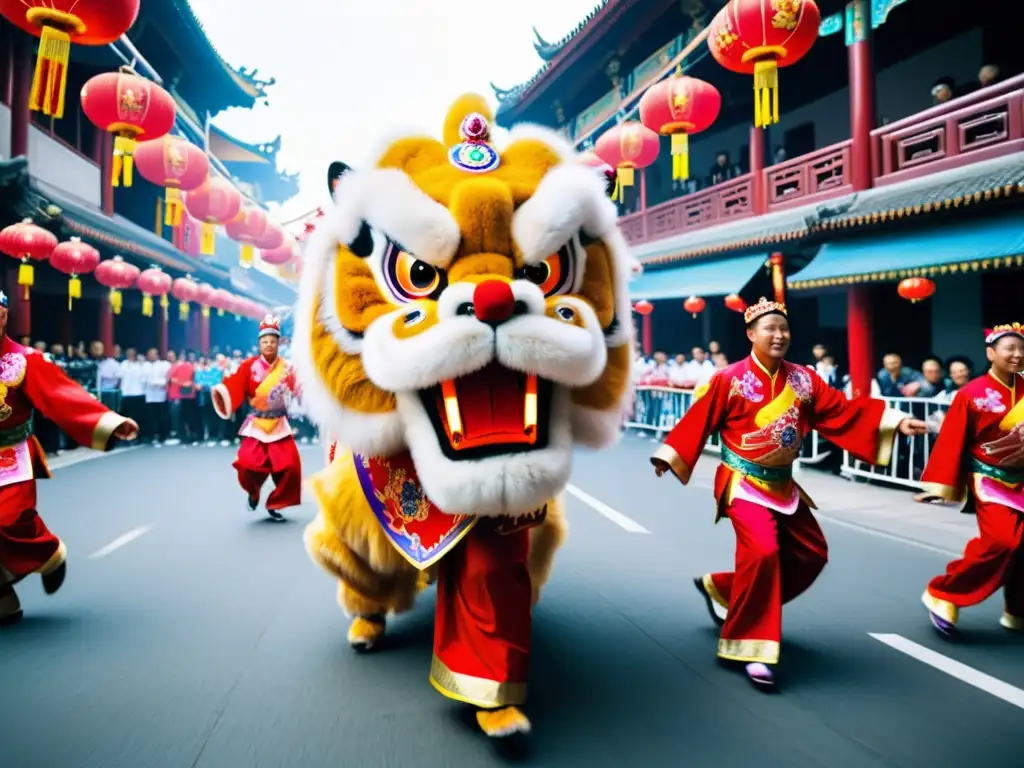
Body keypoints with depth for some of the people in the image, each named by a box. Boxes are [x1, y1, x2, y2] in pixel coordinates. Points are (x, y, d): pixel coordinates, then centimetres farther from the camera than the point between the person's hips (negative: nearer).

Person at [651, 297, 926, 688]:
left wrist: (895, 420, -6)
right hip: (743, 483, -7)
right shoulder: (729, 379, -11)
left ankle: (722, 589, 26)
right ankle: (750, 646, -8)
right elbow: (698, 420, -9)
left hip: (783, 485, 7)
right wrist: (669, 455, -11)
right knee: (762, 552, -24)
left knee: (812, 554, 13)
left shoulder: (803, 379, 3)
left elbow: (843, 411, 1)